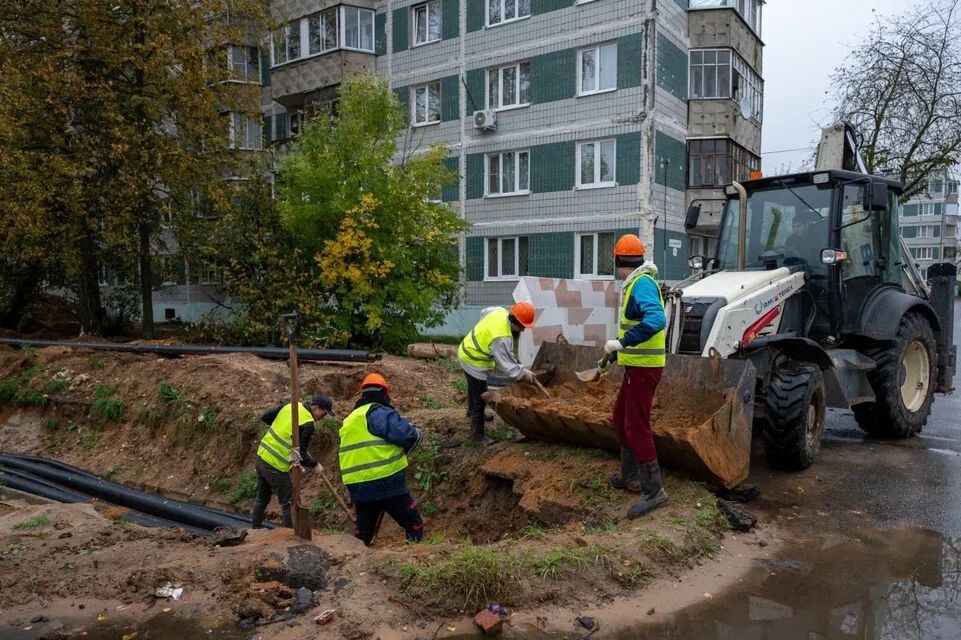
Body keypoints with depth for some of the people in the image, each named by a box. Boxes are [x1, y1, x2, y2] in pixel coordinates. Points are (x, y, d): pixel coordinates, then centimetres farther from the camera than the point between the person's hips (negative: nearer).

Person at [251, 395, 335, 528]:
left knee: (262, 497, 24)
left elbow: (265, 417, 12)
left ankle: (255, 528, 35)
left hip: (262, 456, 8)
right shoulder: (308, 424, -17)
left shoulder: (290, 406, 4)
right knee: (289, 503, 4)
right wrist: (315, 464, -1)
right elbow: (300, 454, -16)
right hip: (276, 466, -8)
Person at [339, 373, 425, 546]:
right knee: (414, 524, 3)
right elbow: (408, 435, -19)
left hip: (358, 487, 8)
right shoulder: (380, 412, -9)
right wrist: (416, 432, 2)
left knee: (363, 533, 19)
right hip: (386, 483, -8)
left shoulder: (350, 420, 18)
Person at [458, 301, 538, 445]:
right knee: (480, 399, 0)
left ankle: (471, 410, 60)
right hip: (474, 362, -10)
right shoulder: (502, 338, -37)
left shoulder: (501, 311, -12)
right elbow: (507, 367, -33)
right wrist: (524, 373, -17)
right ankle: (477, 434, 12)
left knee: (474, 387, 34)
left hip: (467, 352, 10)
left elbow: (484, 312, 11)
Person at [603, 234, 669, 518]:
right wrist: (618, 347, 29)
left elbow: (655, 320, -33)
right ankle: (630, 476, 32)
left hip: (644, 367, -11)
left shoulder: (642, 284, -17)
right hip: (637, 364, 11)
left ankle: (654, 491, -2)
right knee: (621, 418, 20)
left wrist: (621, 343, -33)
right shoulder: (636, 284, 14)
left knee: (636, 426, -8)